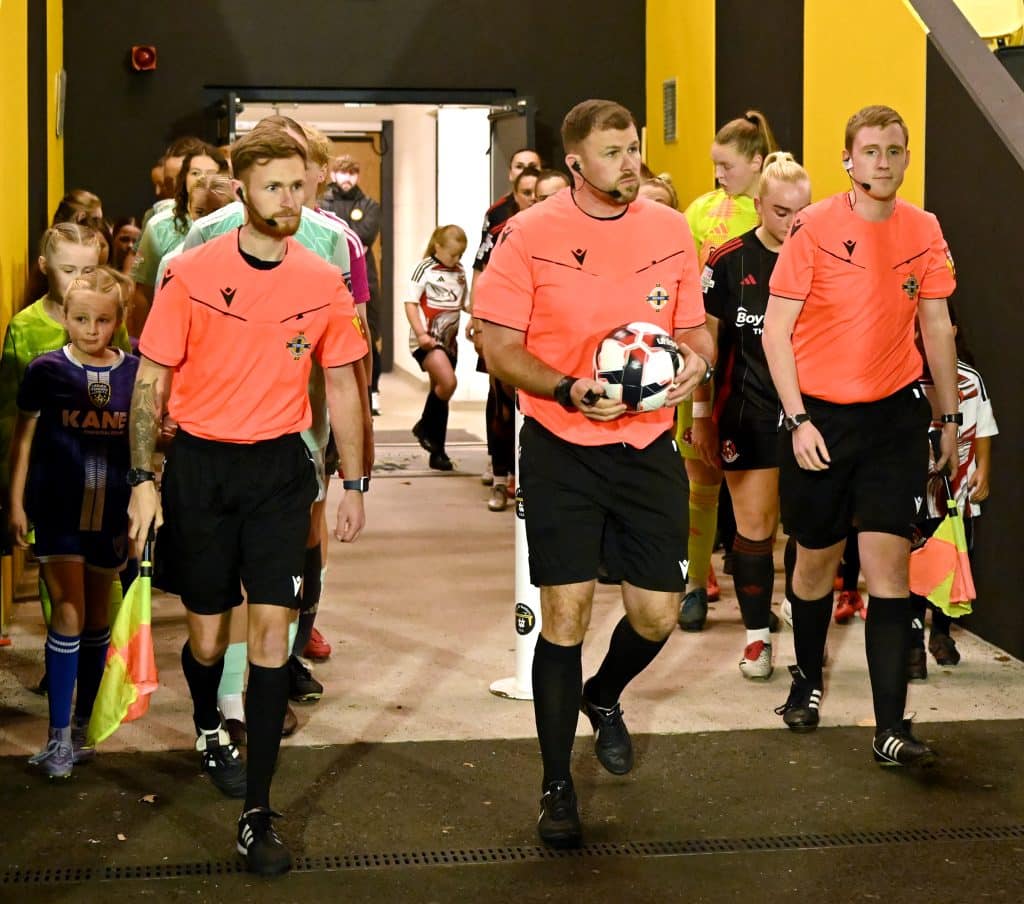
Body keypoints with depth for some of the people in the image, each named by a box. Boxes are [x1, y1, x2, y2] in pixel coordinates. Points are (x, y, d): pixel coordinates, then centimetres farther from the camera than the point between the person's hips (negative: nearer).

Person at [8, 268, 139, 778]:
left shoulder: (133, 373, 0)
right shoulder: (47, 370, -5)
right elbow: (23, 438, 1)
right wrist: (16, 504, -2)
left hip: (110, 515, 3)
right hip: (57, 511, -3)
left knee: (98, 619, 11)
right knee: (68, 614, -8)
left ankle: (82, 726, 24)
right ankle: (58, 737, -3)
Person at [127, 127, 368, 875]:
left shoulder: (323, 282, -1)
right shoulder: (192, 274, -8)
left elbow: (342, 386, 9)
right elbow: (151, 380, -3)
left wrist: (354, 484, 8)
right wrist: (143, 480, -8)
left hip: (280, 468, 1)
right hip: (200, 465, -1)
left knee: (272, 630, -6)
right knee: (208, 636, 9)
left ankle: (257, 814, 0)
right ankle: (209, 728, 45)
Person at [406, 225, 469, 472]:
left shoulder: (459, 272, 12)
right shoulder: (425, 268, -6)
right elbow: (411, 302, -8)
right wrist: (420, 333, -19)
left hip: (449, 340, 6)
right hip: (428, 339, -6)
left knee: (440, 390, 9)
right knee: (448, 382, -24)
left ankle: (437, 452, 14)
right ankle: (424, 426, -1)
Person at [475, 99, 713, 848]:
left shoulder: (670, 229, 4)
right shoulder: (531, 235, -7)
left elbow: (693, 328, 14)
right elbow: (499, 347, -7)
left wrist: (697, 363, -9)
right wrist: (569, 391, -22)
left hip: (650, 445, 3)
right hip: (562, 449, -3)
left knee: (658, 614, 4)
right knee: (564, 614, -3)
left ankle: (603, 698, 40)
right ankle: (557, 785, 12)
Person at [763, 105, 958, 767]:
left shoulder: (924, 231, 1)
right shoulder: (814, 228, -9)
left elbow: (937, 327, 11)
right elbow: (776, 328, -7)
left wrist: (950, 416, 12)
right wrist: (798, 419, -13)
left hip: (894, 414, 2)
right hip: (820, 415, -1)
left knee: (889, 561, -7)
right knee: (818, 558, 12)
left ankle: (891, 726, -6)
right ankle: (808, 680, 38)